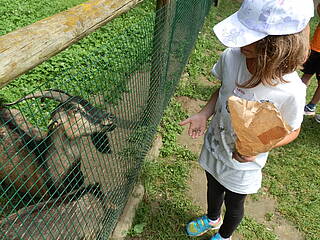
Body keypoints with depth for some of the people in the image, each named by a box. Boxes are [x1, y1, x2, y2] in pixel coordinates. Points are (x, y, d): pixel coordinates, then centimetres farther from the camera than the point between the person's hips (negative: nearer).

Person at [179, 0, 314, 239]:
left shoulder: (291, 91, -31)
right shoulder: (231, 56, -21)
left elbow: (292, 131, -13)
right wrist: (204, 114, -17)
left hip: (243, 163, -3)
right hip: (214, 146, 4)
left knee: (233, 204, 24)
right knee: (213, 190, 31)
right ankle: (212, 218, 66)